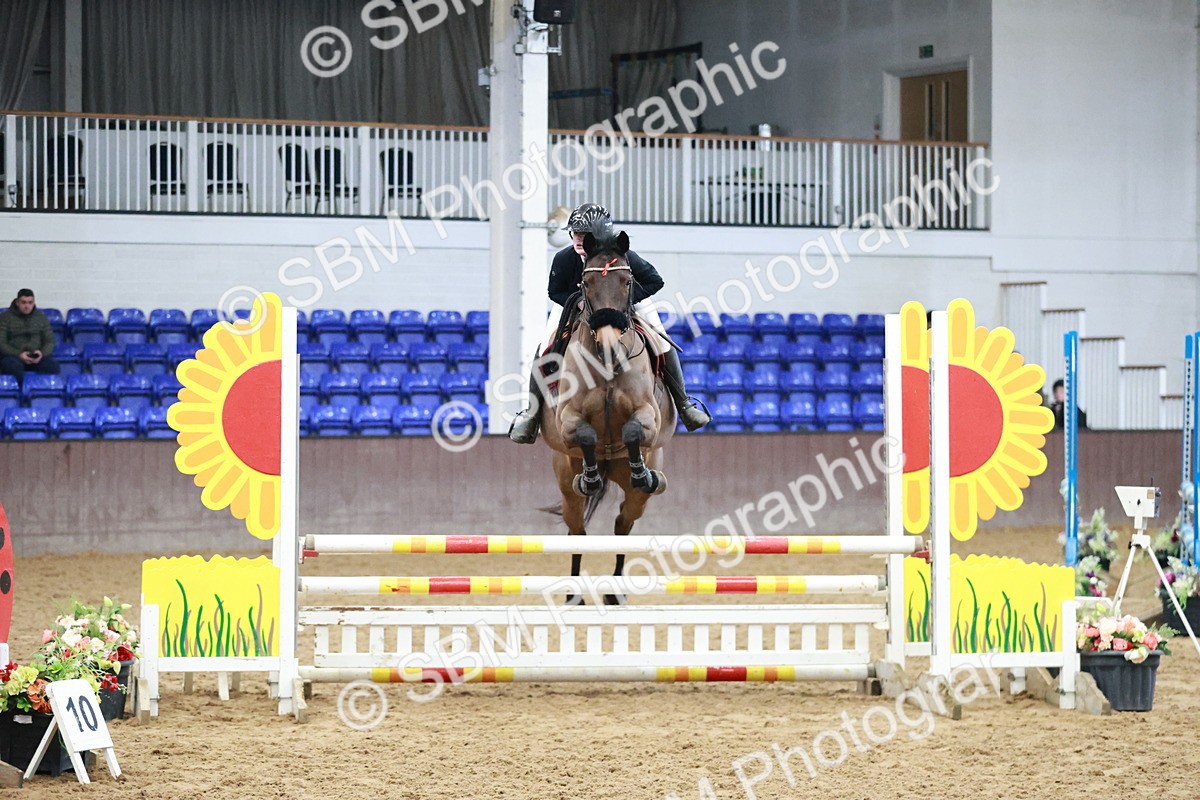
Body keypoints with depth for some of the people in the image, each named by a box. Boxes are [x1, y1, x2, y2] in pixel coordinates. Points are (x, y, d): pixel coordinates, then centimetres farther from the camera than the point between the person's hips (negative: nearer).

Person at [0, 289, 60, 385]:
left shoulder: (41, 317, 10)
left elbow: (50, 341, 10)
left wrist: (42, 353, -14)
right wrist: (19, 354, -21)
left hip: (37, 356, 2)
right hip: (13, 355, -2)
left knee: (52, 365, -30)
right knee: (14, 367, -39)